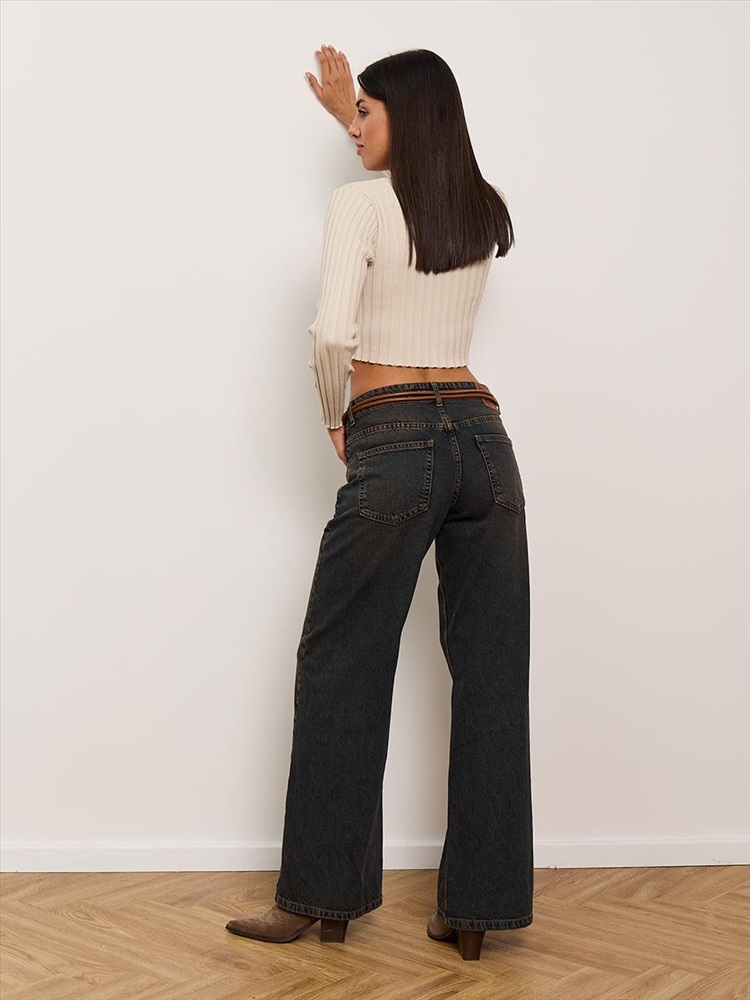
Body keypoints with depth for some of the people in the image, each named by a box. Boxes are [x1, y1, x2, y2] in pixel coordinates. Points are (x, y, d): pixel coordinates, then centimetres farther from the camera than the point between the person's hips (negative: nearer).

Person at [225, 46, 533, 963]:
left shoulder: (360, 203, -5)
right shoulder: (486, 210, 14)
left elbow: (333, 332, -18)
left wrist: (334, 417, 0)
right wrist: (350, 115, 43)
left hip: (394, 446, -6)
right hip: (481, 437, 6)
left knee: (342, 668, 5)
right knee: (491, 672, 6)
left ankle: (320, 896, 14)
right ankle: (477, 905, 12)